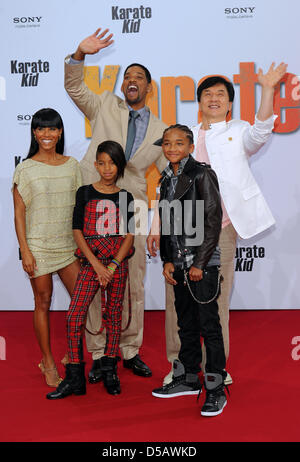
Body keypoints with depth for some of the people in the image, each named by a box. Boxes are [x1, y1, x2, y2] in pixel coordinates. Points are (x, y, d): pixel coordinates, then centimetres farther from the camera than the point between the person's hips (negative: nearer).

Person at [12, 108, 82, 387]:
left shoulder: (72, 165, 6)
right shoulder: (25, 169, -3)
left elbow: (79, 207, 11)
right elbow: (19, 213, -5)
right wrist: (25, 251, -11)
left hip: (68, 244, 4)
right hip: (38, 245, -3)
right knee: (43, 303, 4)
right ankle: (48, 362, 19)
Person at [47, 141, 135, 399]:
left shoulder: (125, 198, 8)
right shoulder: (85, 193, 6)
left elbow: (130, 235, 2)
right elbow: (78, 231, 0)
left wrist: (113, 266, -10)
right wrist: (97, 265, -9)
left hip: (118, 262, 1)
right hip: (91, 261, 0)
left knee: (114, 315, 6)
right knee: (74, 315, -10)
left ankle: (110, 371, 20)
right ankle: (75, 378, 0)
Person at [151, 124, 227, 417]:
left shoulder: (202, 174, -7)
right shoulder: (167, 179, 14)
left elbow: (214, 222, -12)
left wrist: (199, 263, -14)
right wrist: (167, 260, 8)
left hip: (202, 262, -7)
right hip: (179, 263, 7)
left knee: (208, 325, -3)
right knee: (186, 323, 15)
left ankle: (216, 391, 6)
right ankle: (188, 380, 28)